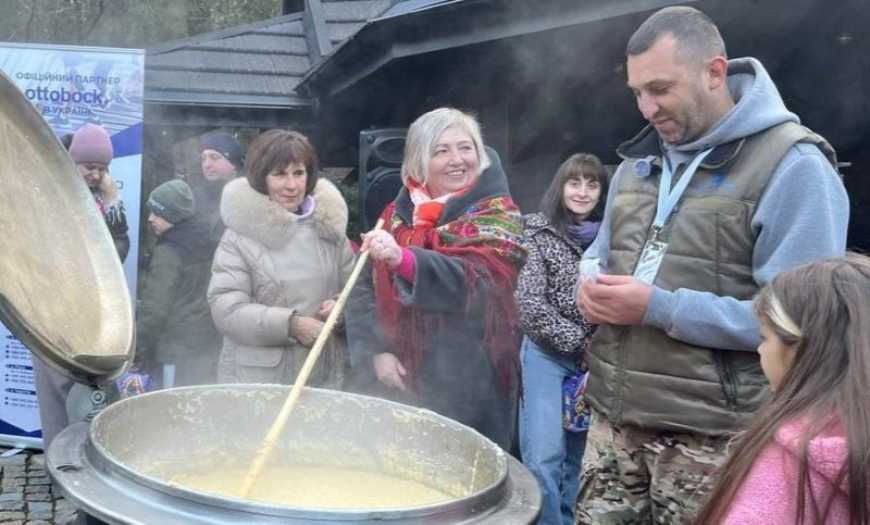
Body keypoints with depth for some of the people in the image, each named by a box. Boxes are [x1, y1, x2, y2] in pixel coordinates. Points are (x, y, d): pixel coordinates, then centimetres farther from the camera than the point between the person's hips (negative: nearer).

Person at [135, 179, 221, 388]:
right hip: (210, 345, 8)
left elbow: (155, 309, -15)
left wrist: (137, 350, -7)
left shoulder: (167, 253, -14)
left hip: (178, 350, -8)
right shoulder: (205, 240, 10)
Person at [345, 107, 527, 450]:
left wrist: (403, 260, -35)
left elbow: (477, 280, -22)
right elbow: (364, 288, 4)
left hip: (468, 385, -3)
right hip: (402, 379, 4)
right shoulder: (397, 214, 7)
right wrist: (375, 351, -11)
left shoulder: (497, 215, -4)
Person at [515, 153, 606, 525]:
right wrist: (579, 340, -12)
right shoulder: (540, 233, -4)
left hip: (597, 358, 4)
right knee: (544, 456, -12)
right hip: (548, 354, -4)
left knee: (577, 455, 11)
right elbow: (530, 307, -10)